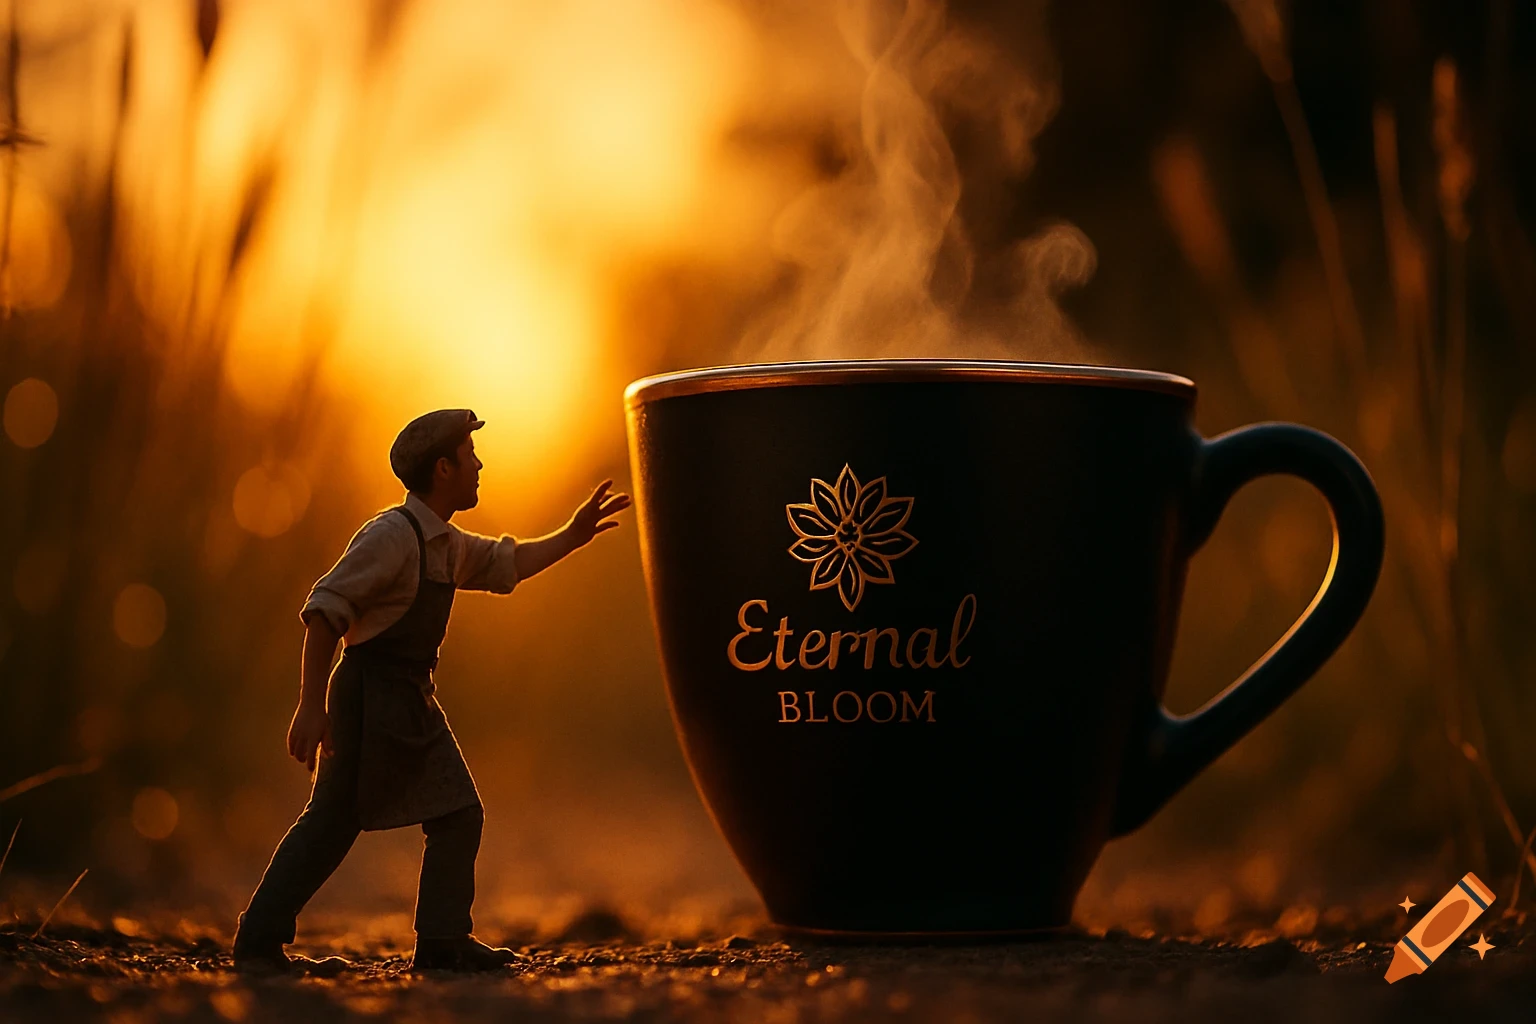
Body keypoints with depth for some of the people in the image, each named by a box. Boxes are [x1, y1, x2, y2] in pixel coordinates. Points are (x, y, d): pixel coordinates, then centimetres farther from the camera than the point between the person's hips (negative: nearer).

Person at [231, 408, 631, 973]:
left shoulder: (447, 544, 12)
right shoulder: (391, 535, -17)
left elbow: (507, 563, 32)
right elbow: (323, 611, -19)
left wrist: (572, 536, 25)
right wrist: (312, 707, -23)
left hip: (413, 701, 9)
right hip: (370, 696, -9)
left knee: (458, 814, 6)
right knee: (332, 821, -6)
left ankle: (444, 942, 11)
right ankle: (258, 943, 2)